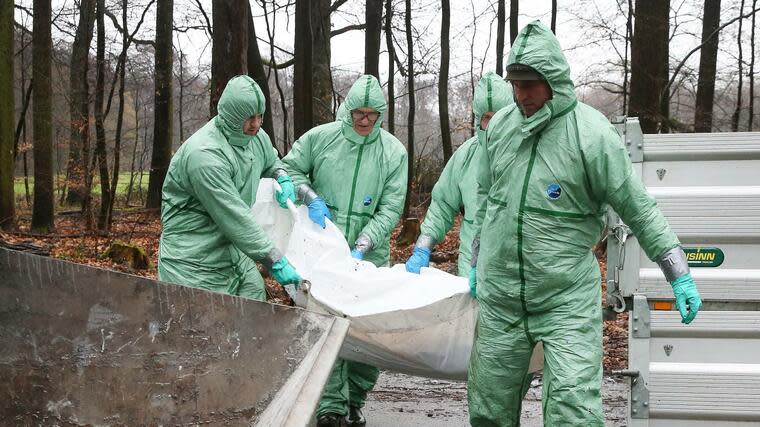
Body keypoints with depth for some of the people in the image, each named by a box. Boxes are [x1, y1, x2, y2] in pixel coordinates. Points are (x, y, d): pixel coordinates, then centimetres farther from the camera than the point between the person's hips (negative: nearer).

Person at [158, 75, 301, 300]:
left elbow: (272, 161, 28)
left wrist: (283, 179, 4)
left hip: (233, 251, 8)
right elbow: (235, 218, -27)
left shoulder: (257, 136, 3)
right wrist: (276, 262, -26)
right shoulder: (204, 154, -25)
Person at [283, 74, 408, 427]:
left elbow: (390, 209, -4)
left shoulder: (393, 152, -1)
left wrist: (363, 247, -15)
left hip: (370, 255, 1)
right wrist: (311, 197, -9)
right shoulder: (320, 138, -1)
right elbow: (289, 169, 10)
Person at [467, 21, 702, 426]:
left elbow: (639, 208, -9)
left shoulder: (591, 133, -13)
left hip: (568, 300, -5)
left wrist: (679, 275, -8)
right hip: (499, 297, 5)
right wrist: (477, 262, 23)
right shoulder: (499, 127, 3)